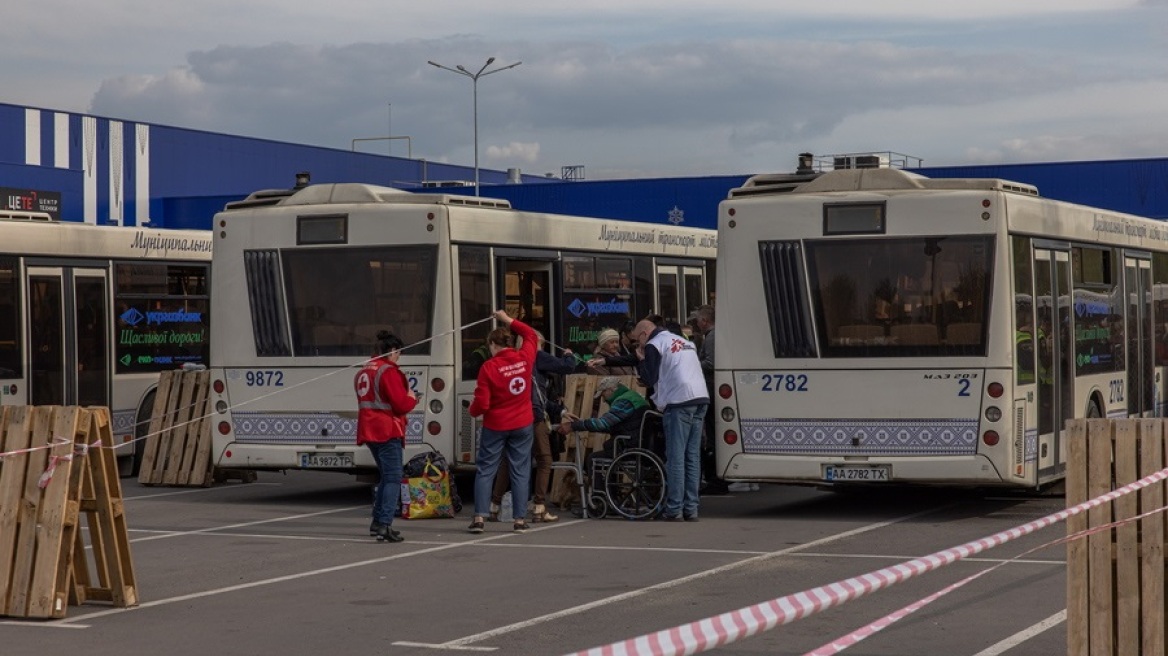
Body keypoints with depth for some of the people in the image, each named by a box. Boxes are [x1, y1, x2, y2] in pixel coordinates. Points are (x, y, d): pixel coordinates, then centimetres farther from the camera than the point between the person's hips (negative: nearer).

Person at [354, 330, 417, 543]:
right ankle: (385, 525, -20)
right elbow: (401, 404, -18)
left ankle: (377, 523, 23)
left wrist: (405, 398, 19)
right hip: (387, 431, -9)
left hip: (369, 430, 9)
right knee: (393, 478, -9)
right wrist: (412, 398, 4)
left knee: (386, 476, 21)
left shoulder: (363, 371, 16)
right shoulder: (389, 372, -13)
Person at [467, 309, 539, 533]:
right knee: (520, 471, 7)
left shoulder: (488, 367, -14)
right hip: (522, 425, 3)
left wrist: (472, 411, 8)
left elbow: (482, 403, -14)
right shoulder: (524, 358, -5)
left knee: (485, 470, 6)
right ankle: (520, 519, 6)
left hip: (495, 426, -3)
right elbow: (530, 334, 17)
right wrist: (509, 320, 24)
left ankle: (479, 518, 1)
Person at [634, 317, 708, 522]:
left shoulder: (653, 345, 1)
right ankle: (691, 509, 7)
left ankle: (674, 510, -6)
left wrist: (642, 361, 13)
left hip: (679, 403, -7)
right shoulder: (684, 341, 24)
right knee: (693, 457, 8)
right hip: (701, 399, 7)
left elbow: (650, 378, -4)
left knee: (676, 457, -4)